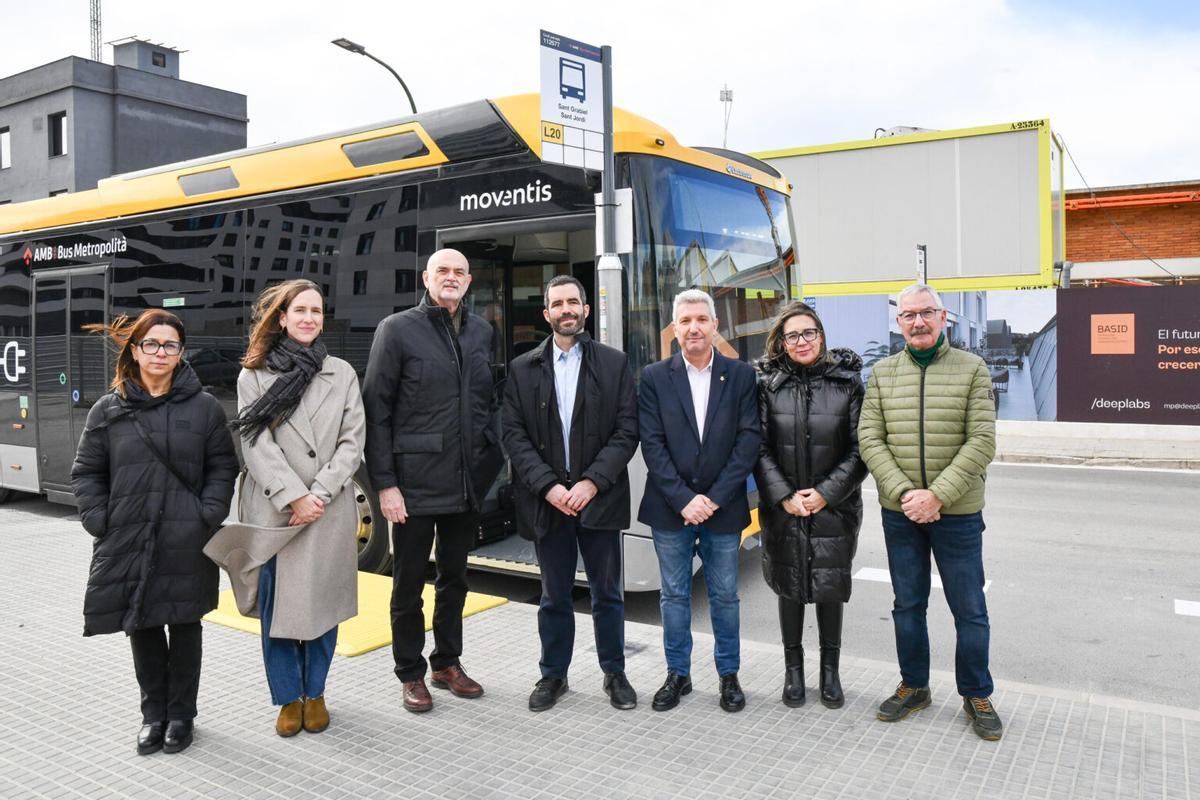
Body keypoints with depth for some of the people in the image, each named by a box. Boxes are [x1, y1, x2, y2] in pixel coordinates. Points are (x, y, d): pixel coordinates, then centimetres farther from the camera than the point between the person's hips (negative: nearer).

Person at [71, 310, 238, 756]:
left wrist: (208, 515, -9)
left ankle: (181, 715, 25)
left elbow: (223, 467, 3)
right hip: (129, 543, 2)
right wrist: (99, 521, -3)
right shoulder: (108, 410, 4)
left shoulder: (204, 407, 0)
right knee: (142, 627, 11)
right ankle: (153, 714, 28)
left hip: (186, 544, -1)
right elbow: (86, 472, 9)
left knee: (185, 625, 9)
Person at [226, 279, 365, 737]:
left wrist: (319, 495, -10)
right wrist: (294, 497, -13)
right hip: (272, 510, -1)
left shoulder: (342, 373, 8)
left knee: (322, 600, 7)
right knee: (276, 605, 5)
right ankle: (288, 698, 21)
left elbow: (352, 441, 2)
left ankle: (314, 692, 24)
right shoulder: (254, 375, 4)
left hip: (329, 511, 1)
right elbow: (255, 444, -4)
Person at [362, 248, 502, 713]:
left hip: (468, 484, 5)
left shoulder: (482, 332, 9)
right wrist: (385, 483, -12)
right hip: (415, 484, -4)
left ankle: (448, 664, 34)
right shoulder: (398, 329, -5)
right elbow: (375, 411, -7)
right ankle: (411, 675, 25)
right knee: (410, 582, 9)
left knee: (455, 577, 17)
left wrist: (492, 466, 5)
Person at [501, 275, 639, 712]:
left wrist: (591, 482, -13)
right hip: (547, 499, 1)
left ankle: (614, 672, 26)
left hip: (598, 497, 0)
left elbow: (627, 431, -3)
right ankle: (553, 675, 26)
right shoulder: (523, 369, 6)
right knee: (554, 596, 11)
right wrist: (549, 487, -12)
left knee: (607, 593, 10)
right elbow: (514, 436, -1)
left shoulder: (614, 363, 3)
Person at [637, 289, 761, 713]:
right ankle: (677, 673, 26)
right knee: (674, 595, 11)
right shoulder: (654, 377, 1)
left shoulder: (741, 375, 1)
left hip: (722, 507, 0)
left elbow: (748, 440, -5)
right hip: (670, 508, 0)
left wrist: (714, 498, -12)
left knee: (725, 596, 11)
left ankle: (729, 674, 27)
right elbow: (652, 444, -4)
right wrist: (683, 499, -13)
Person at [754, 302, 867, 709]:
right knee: (790, 587, 10)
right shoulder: (768, 385, 0)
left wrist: (826, 492, -11)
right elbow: (759, 448, -2)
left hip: (834, 505, 0)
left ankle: (830, 670, 26)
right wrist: (784, 497, -11)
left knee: (831, 587, 8)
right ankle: (793, 668, 26)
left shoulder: (847, 382, -2)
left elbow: (859, 448, -4)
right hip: (782, 508, 0)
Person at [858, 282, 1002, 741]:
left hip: (957, 512, -2)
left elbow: (982, 442, -10)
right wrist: (905, 493, -15)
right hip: (900, 513, 2)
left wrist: (937, 496, -18)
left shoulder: (972, 369, -3)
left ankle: (976, 695, 26)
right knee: (907, 605, 14)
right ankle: (913, 686, 30)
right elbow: (869, 439, -2)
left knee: (969, 609, 8)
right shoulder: (882, 373, 4)